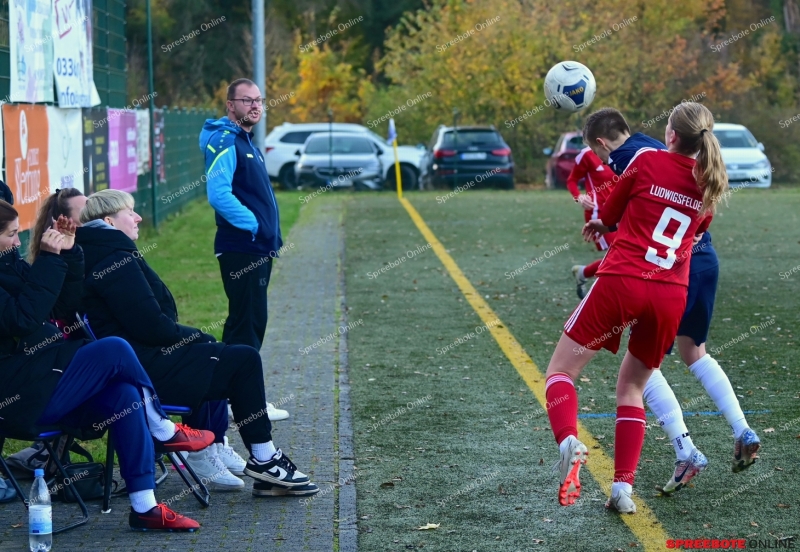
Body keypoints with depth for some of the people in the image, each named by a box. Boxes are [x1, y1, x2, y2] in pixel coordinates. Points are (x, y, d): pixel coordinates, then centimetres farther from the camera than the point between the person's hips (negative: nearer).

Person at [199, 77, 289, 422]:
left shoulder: (246, 143, 19)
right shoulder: (224, 142, -13)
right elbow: (219, 194, -24)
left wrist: (270, 236, 15)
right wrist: (252, 225, -19)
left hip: (257, 249, 10)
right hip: (241, 248, -10)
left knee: (248, 322, 13)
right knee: (248, 323, -9)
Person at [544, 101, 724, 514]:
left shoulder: (647, 160, 0)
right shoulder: (708, 184, 11)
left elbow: (608, 215, 10)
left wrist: (599, 224, 35)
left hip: (622, 282, -4)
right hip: (671, 294, 4)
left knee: (560, 371, 5)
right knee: (631, 387, 19)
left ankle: (569, 443, -25)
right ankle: (624, 486, 6)